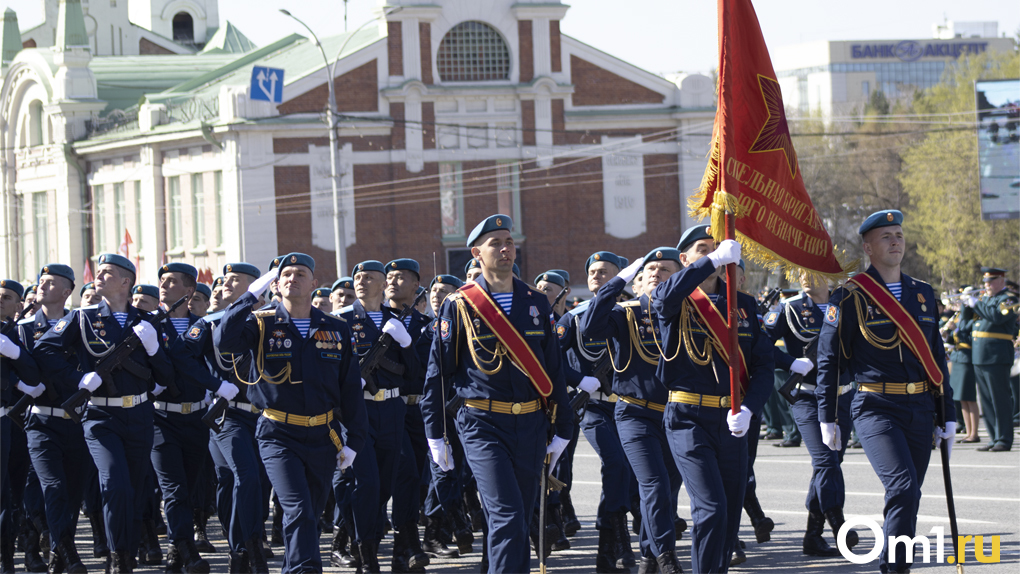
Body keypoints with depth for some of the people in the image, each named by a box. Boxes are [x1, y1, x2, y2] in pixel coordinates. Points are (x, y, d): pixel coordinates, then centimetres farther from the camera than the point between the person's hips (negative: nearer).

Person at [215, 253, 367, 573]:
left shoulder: (335, 330, 8)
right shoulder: (261, 324, 0)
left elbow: (350, 387, 10)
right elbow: (224, 341, -21)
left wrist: (354, 440, 5)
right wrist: (251, 296, -20)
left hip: (323, 437, 4)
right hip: (278, 435, -4)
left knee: (311, 514, 11)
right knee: (299, 511, -19)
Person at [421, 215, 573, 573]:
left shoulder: (536, 302, 10)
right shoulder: (459, 306, -1)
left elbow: (553, 368, 14)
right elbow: (438, 371, 2)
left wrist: (563, 431, 12)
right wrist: (436, 436, 1)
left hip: (531, 423, 4)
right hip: (483, 425, -4)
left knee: (520, 520, 8)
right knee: (507, 517, -17)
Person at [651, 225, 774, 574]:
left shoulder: (743, 305, 10)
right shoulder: (675, 303, -2)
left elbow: (763, 364, 5)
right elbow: (665, 297, -29)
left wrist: (748, 409, -13)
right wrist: (714, 260, -34)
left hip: (732, 422, 5)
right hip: (689, 418, -5)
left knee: (732, 510, 10)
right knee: (711, 508, -16)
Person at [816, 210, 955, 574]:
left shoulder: (923, 294, 13)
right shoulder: (850, 297, -4)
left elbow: (937, 358, 16)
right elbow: (828, 358, -1)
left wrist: (948, 415, 13)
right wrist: (827, 418, -4)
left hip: (920, 412, 5)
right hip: (876, 409, -5)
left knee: (905, 499, 9)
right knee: (904, 491, -20)